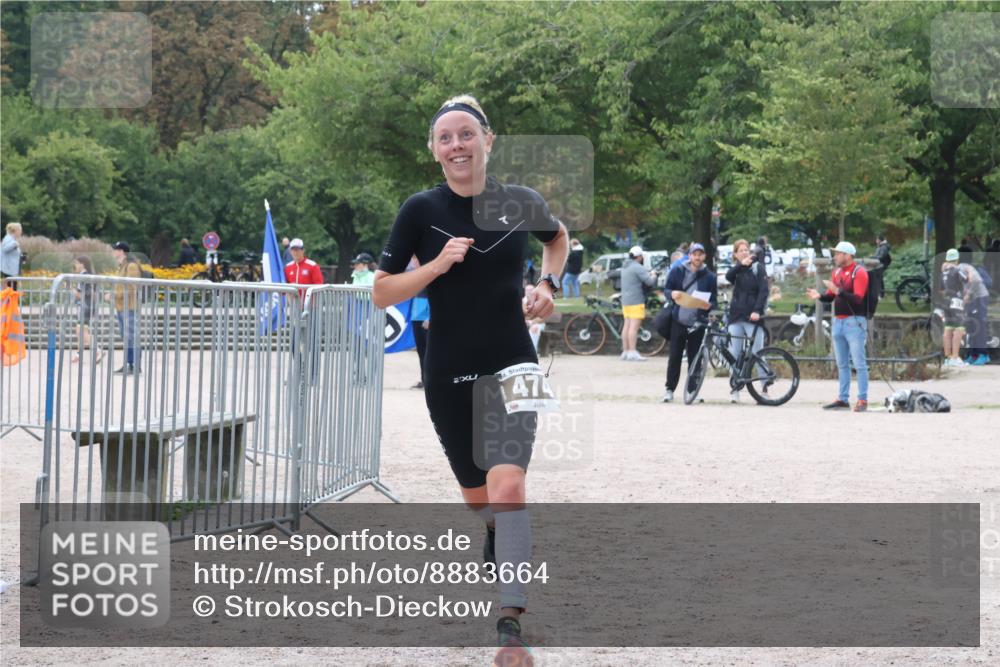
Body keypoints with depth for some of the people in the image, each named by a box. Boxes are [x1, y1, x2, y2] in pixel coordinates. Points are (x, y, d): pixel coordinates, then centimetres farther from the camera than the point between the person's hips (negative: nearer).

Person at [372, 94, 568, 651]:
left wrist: (549, 284, 3)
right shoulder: (421, 211, -6)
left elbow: (559, 237, 20)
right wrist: (437, 264, -18)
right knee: (478, 499, 14)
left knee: (507, 487, -21)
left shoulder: (521, 203, -3)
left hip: (512, 367, -1)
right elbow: (383, 293, -3)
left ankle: (511, 620, -22)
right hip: (449, 375, 1)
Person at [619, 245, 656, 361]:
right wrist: (653, 275, 5)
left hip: (625, 300, 9)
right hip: (636, 301, -9)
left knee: (627, 325, 10)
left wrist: (649, 273, 15)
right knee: (634, 326, -11)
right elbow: (650, 282, -16)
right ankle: (632, 352, -15)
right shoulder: (638, 268, -13)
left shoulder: (625, 267, 16)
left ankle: (625, 351, 12)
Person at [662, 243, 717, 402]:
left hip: (697, 324, 0)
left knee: (694, 359, 2)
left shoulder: (710, 277, 5)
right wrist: (672, 294, -14)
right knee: (674, 357, 3)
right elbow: (667, 289, 10)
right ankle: (670, 389, 10)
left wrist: (709, 305, -17)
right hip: (678, 321, 0)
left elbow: (714, 300, 7)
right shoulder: (677, 272, 5)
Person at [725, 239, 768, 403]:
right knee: (733, 354, 1)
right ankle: (735, 389, 5)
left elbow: (764, 290, -8)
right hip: (736, 316, 4)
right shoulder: (735, 269, 14)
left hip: (752, 316, -4)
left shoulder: (757, 267, 2)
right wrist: (741, 264, -23)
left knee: (757, 354, -5)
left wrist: (757, 310, -20)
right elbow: (728, 277, -10)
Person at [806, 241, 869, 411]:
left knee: (859, 363, -7)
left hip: (854, 322, -8)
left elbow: (857, 299, -18)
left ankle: (863, 400, -6)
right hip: (838, 321, 8)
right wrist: (819, 296, -6)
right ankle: (843, 399, 15)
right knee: (842, 364, 10)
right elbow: (831, 296, 15)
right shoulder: (837, 272, 15)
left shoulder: (859, 272, -9)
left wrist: (838, 291, -28)